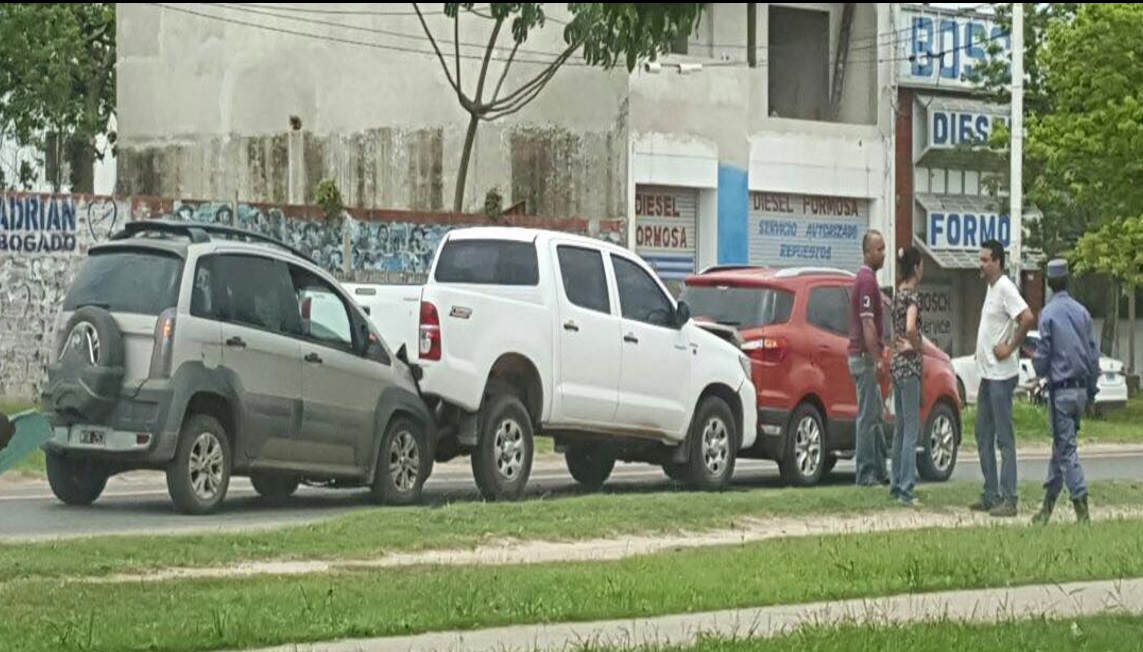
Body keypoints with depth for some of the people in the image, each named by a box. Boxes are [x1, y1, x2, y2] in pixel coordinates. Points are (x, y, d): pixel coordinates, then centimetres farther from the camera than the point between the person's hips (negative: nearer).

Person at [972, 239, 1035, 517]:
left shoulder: (1005, 288, -15)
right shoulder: (991, 288, 15)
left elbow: (1027, 318, -27)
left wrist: (1010, 348, -19)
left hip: (1002, 376, -10)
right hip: (987, 374, 10)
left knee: (1004, 439, -7)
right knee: (983, 436, 14)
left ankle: (1009, 499, -6)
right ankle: (991, 495, 19)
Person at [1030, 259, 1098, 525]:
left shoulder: (1049, 314, -11)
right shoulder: (1082, 311, 7)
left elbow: (1043, 356, -9)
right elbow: (1094, 353, 10)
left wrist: (1039, 371, 14)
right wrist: (1092, 388, 18)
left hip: (1061, 390, -6)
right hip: (1081, 389, 6)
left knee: (1066, 448, -6)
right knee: (1061, 445, 15)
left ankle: (1082, 507, -15)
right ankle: (1048, 505, 22)